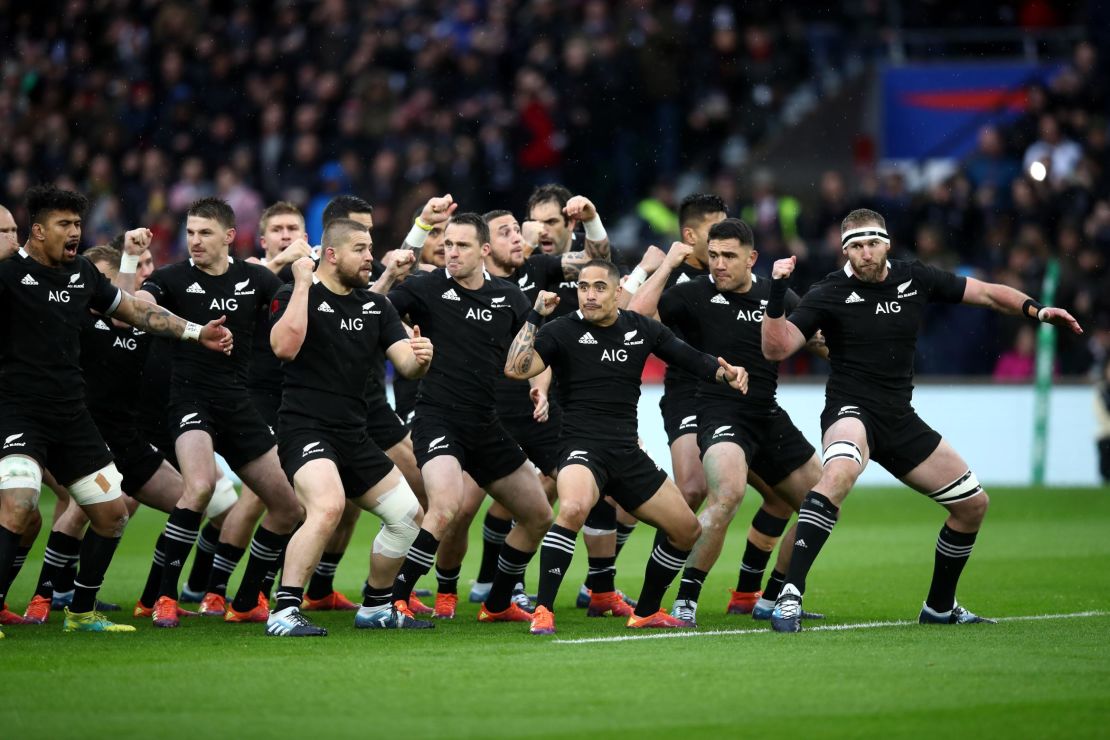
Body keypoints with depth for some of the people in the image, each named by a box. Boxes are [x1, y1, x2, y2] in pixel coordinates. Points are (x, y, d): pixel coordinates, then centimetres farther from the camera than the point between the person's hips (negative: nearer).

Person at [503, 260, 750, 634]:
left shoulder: (642, 329, 8)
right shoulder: (563, 331, -4)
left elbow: (690, 358, 18)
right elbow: (516, 368, -16)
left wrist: (726, 373, 0)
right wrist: (535, 317, -19)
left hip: (627, 455, 6)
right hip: (583, 448, -6)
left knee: (687, 530, 10)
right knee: (573, 508, -37)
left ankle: (646, 612, 29)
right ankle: (542, 612, -30)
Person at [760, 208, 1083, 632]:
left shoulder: (916, 280, 3)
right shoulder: (829, 294, -9)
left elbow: (987, 294, 11)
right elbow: (776, 349, -16)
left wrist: (1036, 310, -4)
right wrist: (776, 296, -30)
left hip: (900, 421, 6)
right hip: (851, 411, -6)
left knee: (973, 504, 10)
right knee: (839, 472, -40)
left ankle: (939, 607, 28)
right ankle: (791, 594, -42)